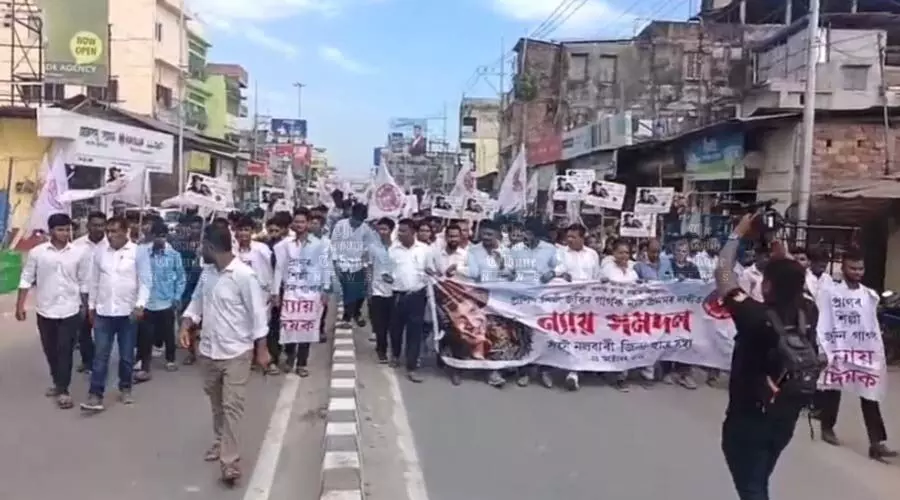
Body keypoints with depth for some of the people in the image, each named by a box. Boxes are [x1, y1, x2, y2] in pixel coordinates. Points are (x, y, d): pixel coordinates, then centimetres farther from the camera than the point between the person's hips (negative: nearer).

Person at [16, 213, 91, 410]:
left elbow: (84, 282, 1)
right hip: (45, 310, 2)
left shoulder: (80, 252, -5)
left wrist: (85, 306, 4)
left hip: (70, 310, -2)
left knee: (65, 351, -1)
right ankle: (57, 382, 32)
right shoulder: (37, 252, -4)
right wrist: (20, 305, -1)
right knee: (50, 350, 15)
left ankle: (63, 390, 6)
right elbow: (26, 279, 1)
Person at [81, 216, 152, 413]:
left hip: (128, 312, -2)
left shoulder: (138, 252, -7)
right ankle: (95, 395, 2)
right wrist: (91, 306, 13)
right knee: (100, 356, 0)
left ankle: (125, 389, 26)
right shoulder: (100, 253, 5)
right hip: (103, 312, 2)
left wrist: (140, 305, -17)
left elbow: (145, 281, -8)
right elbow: (94, 282, 12)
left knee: (127, 355, 10)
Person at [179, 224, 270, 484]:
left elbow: (258, 313, -16)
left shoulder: (244, 275, -19)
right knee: (216, 402, 20)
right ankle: (220, 442, 39)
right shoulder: (207, 272, 3)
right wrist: (185, 326, -3)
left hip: (236, 352, -7)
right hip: (209, 350, 7)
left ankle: (229, 461, -3)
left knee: (232, 406, -6)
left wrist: (262, 349, -14)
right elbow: (197, 301, 14)